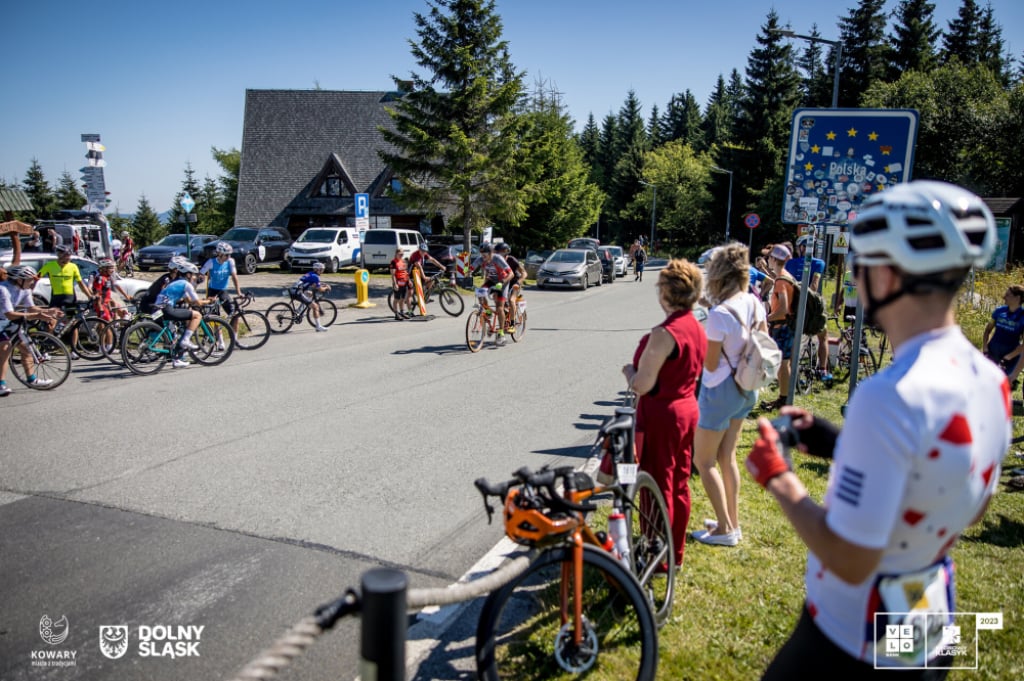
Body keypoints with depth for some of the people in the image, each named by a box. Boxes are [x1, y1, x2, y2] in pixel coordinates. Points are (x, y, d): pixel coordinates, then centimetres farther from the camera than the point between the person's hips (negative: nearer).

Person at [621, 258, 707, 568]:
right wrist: (640, 369, 15)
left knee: (658, 487, 4)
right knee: (679, 484, 18)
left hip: (661, 416, -9)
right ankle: (676, 552, 32)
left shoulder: (664, 333, -24)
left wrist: (628, 369, -3)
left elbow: (641, 385, -23)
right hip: (687, 410, 9)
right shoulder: (698, 328, 3)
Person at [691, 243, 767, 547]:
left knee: (703, 460, 8)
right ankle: (733, 522, 31)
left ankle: (725, 529, 13)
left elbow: (710, 364, -19)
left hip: (721, 390, -8)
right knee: (727, 456, 20)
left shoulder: (719, 314, -26)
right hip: (746, 388, 8)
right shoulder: (754, 303, -2)